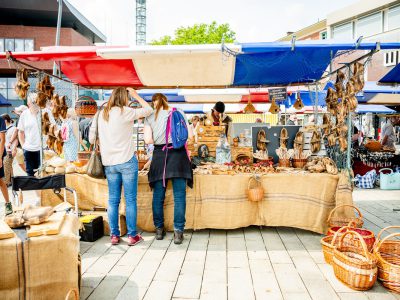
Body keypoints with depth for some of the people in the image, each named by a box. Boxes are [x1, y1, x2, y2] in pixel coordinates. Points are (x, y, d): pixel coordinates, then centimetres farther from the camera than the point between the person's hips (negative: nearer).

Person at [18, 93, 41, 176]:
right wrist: (23, 145, 5)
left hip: (42, 148, -2)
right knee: (30, 172, 11)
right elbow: (20, 131, 11)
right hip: (28, 149, 2)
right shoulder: (24, 114, 3)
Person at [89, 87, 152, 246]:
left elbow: (92, 138, 12)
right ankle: (132, 235, 8)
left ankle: (114, 235, 16)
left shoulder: (101, 114, 8)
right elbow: (148, 109, 0)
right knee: (130, 200, 2)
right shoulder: (125, 112, -7)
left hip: (109, 163, 5)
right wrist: (136, 95, 10)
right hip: (127, 161, -5)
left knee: (113, 200, 10)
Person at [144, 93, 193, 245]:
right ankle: (178, 232, 2)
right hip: (178, 154, 0)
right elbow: (190, 135, 5)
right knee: (179, 195, 2)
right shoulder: (179, 113, 5)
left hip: (160, 155, 1)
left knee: (158, 195, 11)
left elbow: (148, 140, -6)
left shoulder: (150, 117, 3)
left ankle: (159, 229, 21)